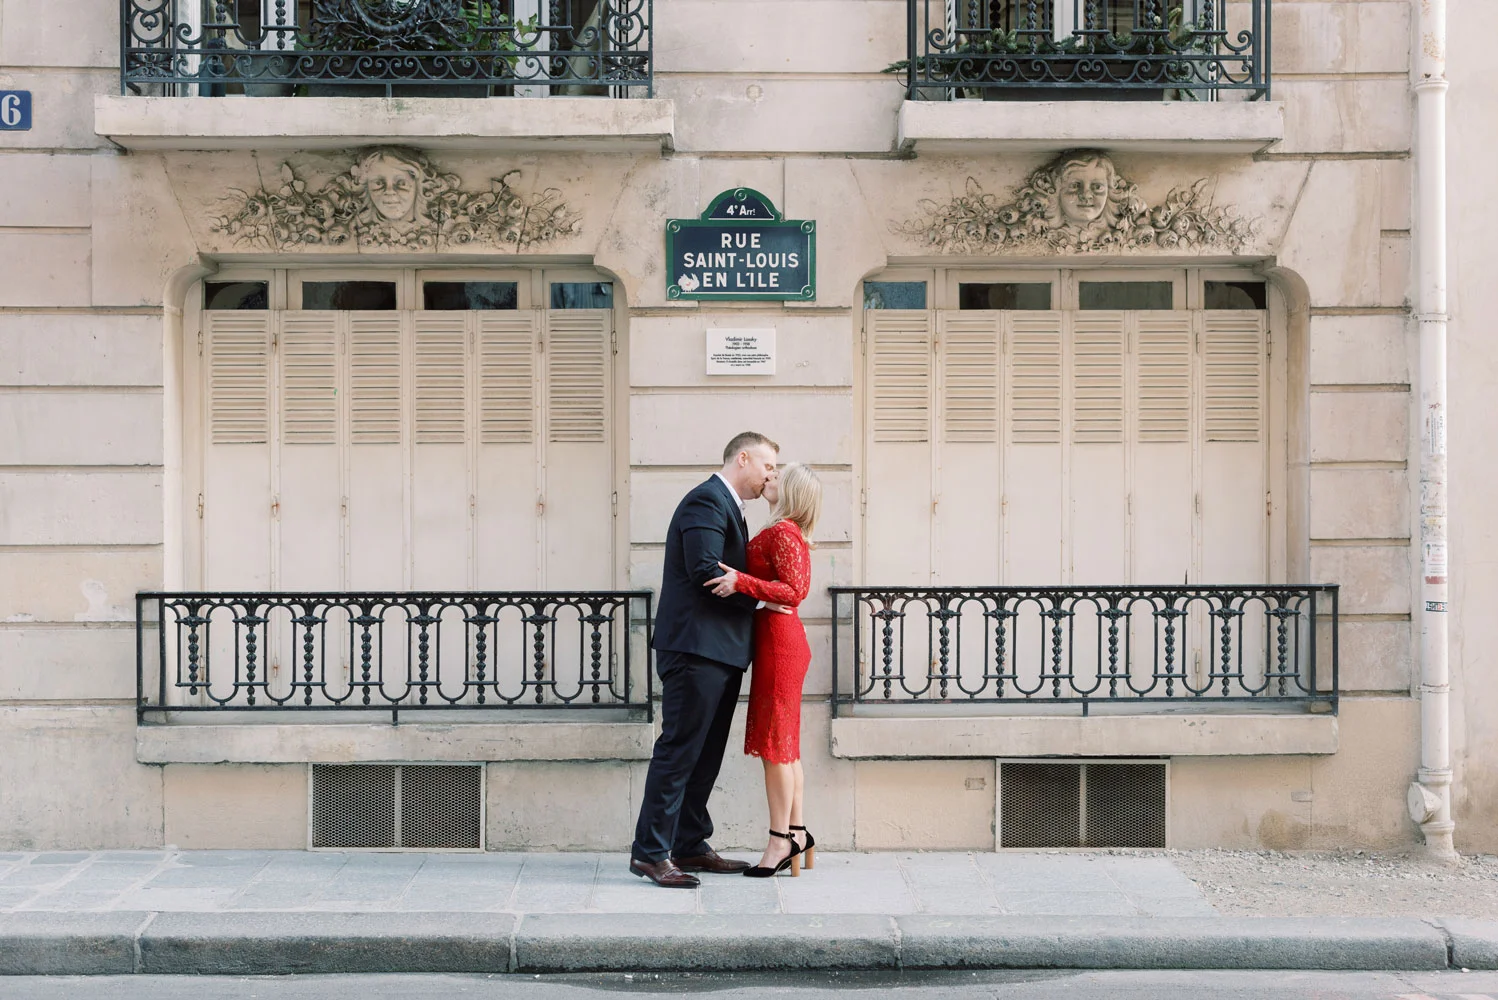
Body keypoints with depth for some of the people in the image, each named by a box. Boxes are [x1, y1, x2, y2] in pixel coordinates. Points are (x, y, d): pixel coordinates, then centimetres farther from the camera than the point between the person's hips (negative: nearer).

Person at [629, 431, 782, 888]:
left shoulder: (724, 505, 23)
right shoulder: (707, 501, -10)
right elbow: (706, 572, -21)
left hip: (719, 651, 11)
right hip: (697, 646, -11)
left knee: (705, 754, 13)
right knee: (679, 749, -9)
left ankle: (690, 845, 21)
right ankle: (650, 852, -5)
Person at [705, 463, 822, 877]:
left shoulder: (782, 532, -14)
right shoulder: (788, 532, 15)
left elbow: (795, 591, -21)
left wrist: (742, 582, -27)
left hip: (778, 639, -10)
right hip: (782, 639, 10)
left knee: (774, 741, -5)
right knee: (783, 742, 12)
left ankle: (781, 841, 1)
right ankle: (797, 832, 18)